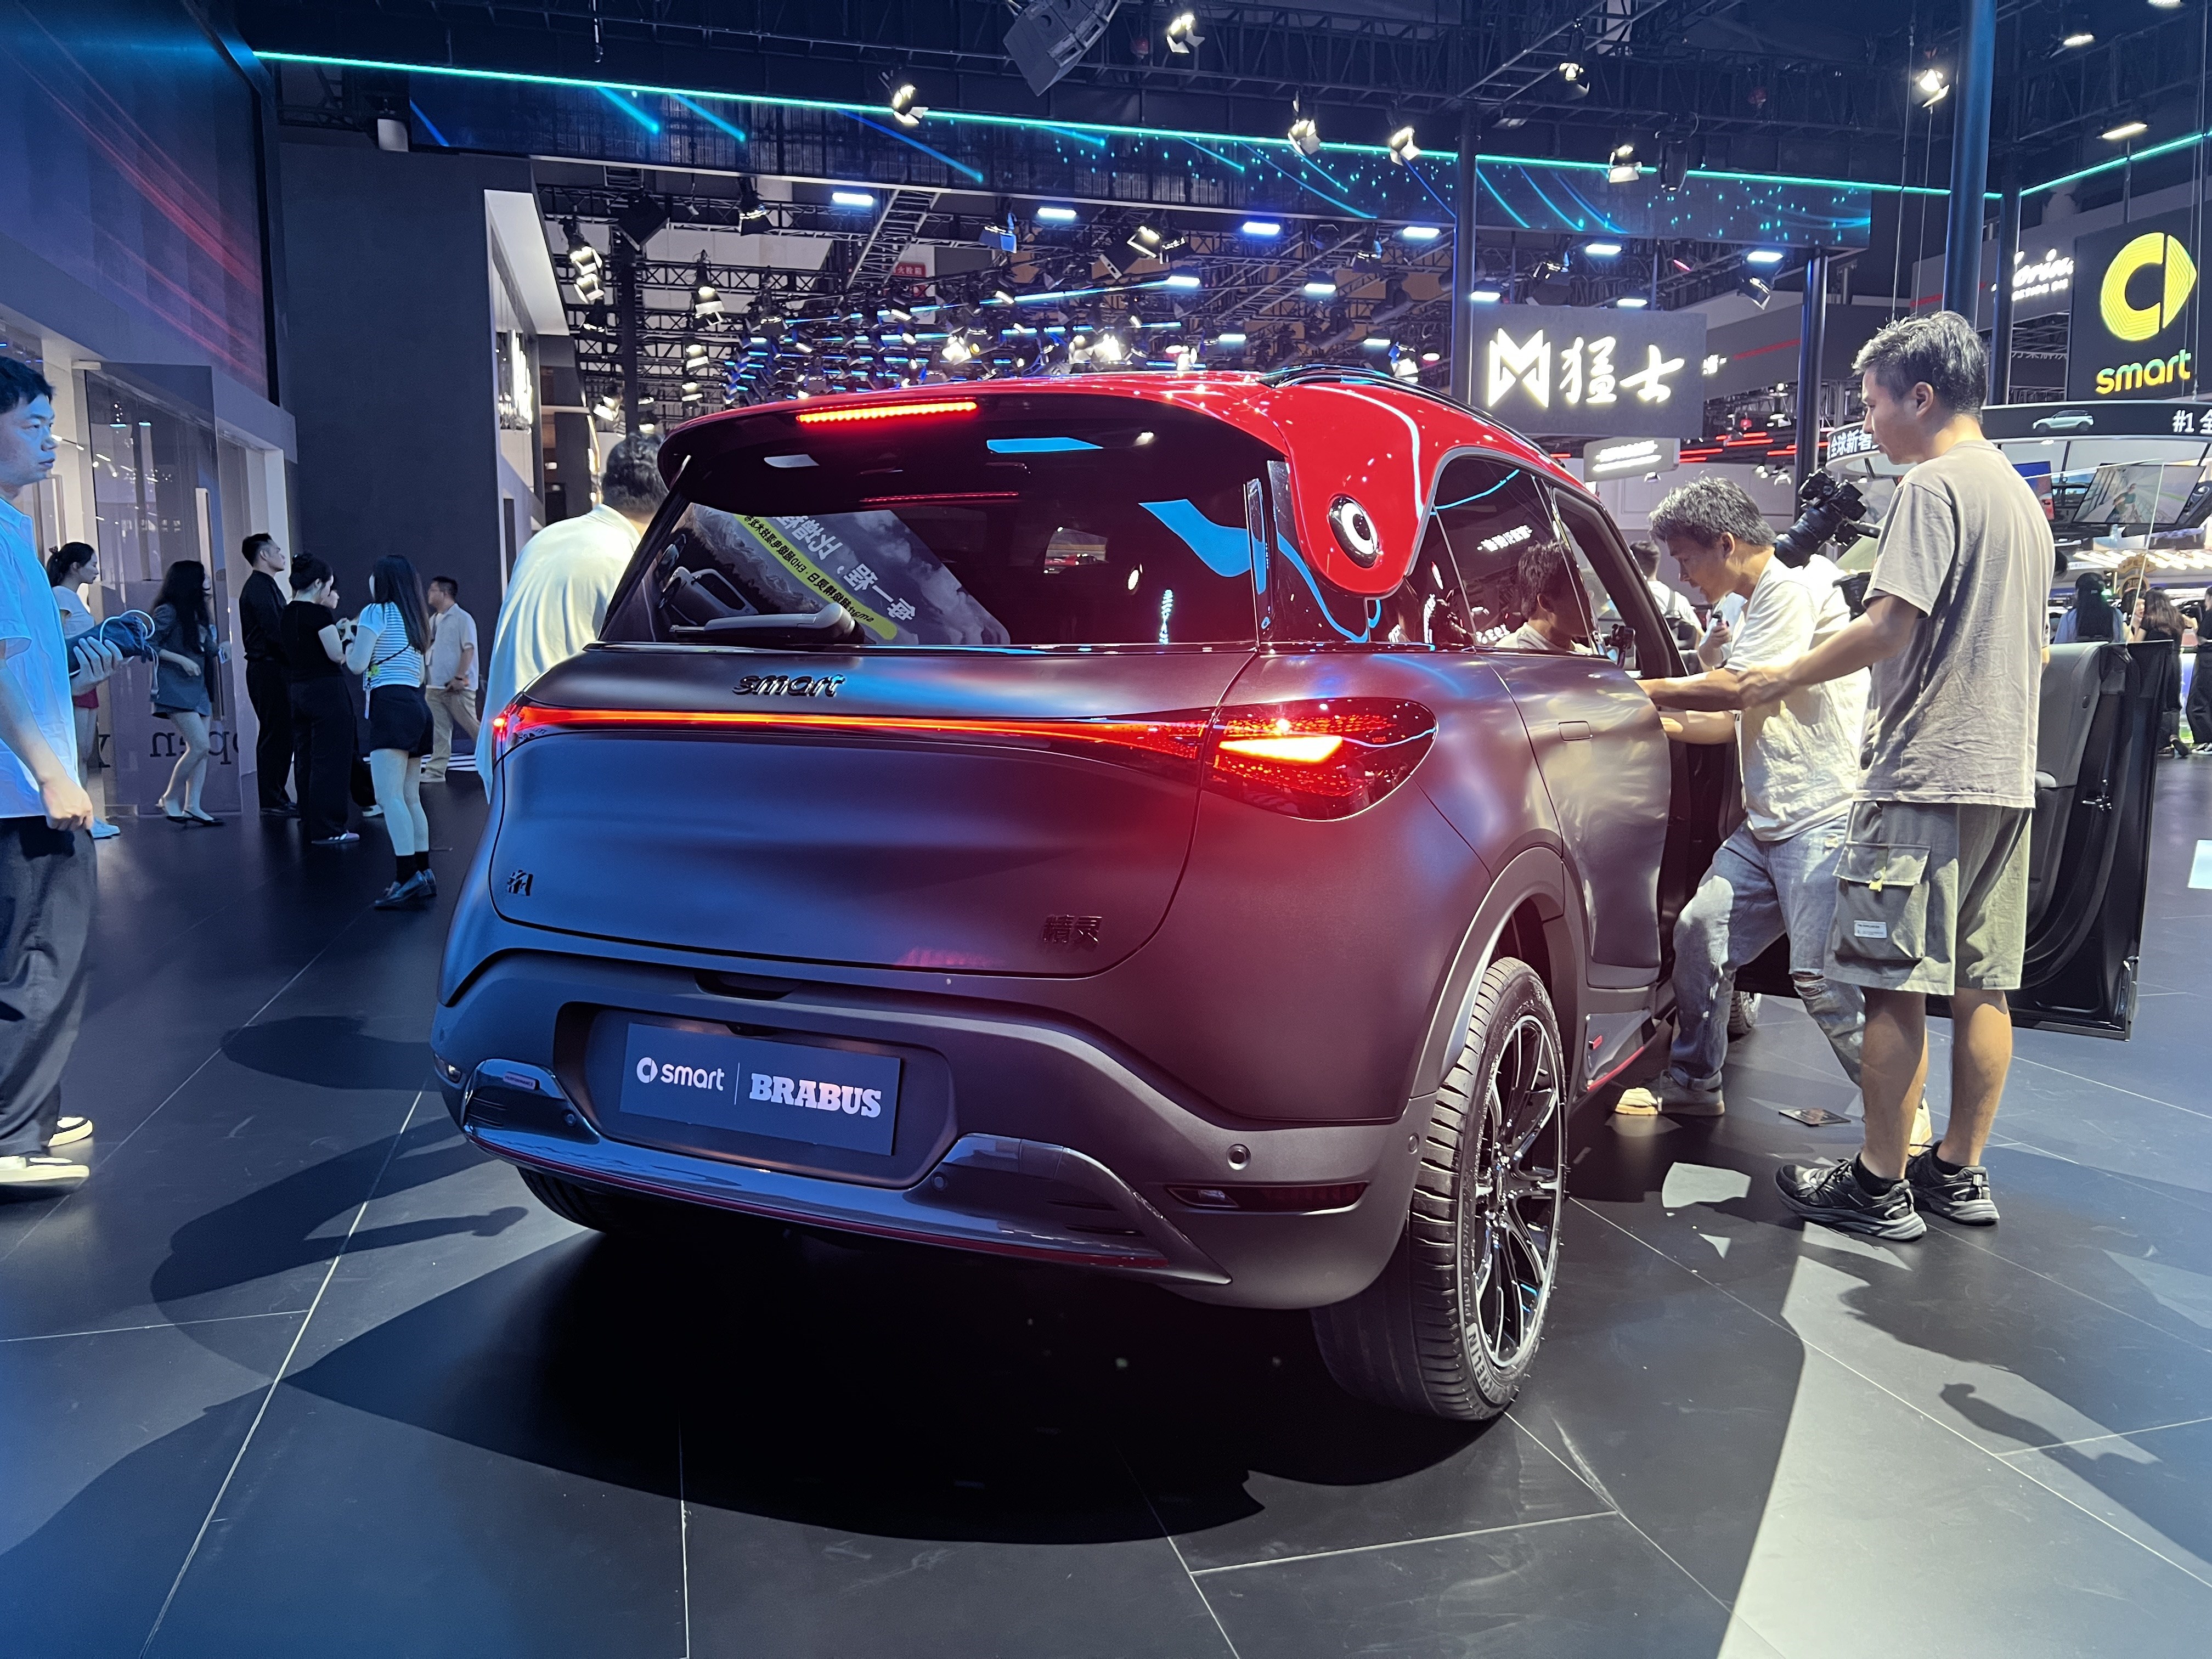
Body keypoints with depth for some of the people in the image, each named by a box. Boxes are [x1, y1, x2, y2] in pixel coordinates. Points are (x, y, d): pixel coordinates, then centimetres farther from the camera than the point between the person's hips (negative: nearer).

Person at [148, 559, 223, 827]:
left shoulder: (196, 614, 16)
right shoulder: (168, 612, -8)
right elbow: (150, 646, -14)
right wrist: (182, 660, -19)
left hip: (198, 688, 9)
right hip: (176, 689, -9)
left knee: (200, 749, 3)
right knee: (200, 745, -15)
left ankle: (192, 806, 3)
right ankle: (170, 798, 0)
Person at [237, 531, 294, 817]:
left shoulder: (265, 586, 20)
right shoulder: (259, 587, -12)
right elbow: (275, 632, -21)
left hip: (274, 668, 10)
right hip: (268, 669, -10)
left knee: (278, 733, 12)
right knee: (276, 734, -8)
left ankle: (275, 798, 18)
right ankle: (272, 802, -5)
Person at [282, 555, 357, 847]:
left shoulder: (287, 614, 10)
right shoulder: (320, 614, -14)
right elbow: (338, 655, -14)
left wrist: (335, 631, 15)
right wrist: (347, 635, 4)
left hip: (298, 690, 8)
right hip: (326, 690, -8)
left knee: (305, 757, 15)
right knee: (330, 760, -4)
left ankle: (310, 821, 24)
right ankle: (327, 830, -3)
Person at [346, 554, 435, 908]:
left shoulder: (376, 612, -2)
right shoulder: (413, 620, 21)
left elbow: (358, 664, -7)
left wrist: (351, 643, 15)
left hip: (391, 705, -9)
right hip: (417, 705, 9)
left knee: (389, 796, -15)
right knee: (410, 798, 11)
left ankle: (408, 876, -24)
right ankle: (424, 873, 9)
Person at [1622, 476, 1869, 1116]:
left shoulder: (1794, 588, -9)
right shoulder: (1756, 608, 22)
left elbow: (1738, 687, -17)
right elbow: (1737, 721, 21)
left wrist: (1644, 689, -6)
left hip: (1824, 820, -10)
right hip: (1766, 824, 10)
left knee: (1821, 976, -14)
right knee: (1699, 933, 5)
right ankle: (1691, 1086, 18)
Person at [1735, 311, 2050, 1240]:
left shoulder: (1934, 484, -9)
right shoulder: (2020, 494, 20)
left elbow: (1892, 625, -18)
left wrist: (1784, 680, -6)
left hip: (1927, 775, -10)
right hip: (2006, 777, 10)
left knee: (1895, 986, -4)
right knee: (1980, 986, 11)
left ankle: (1879, 1186, 2)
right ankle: (1959, 1171, 20)